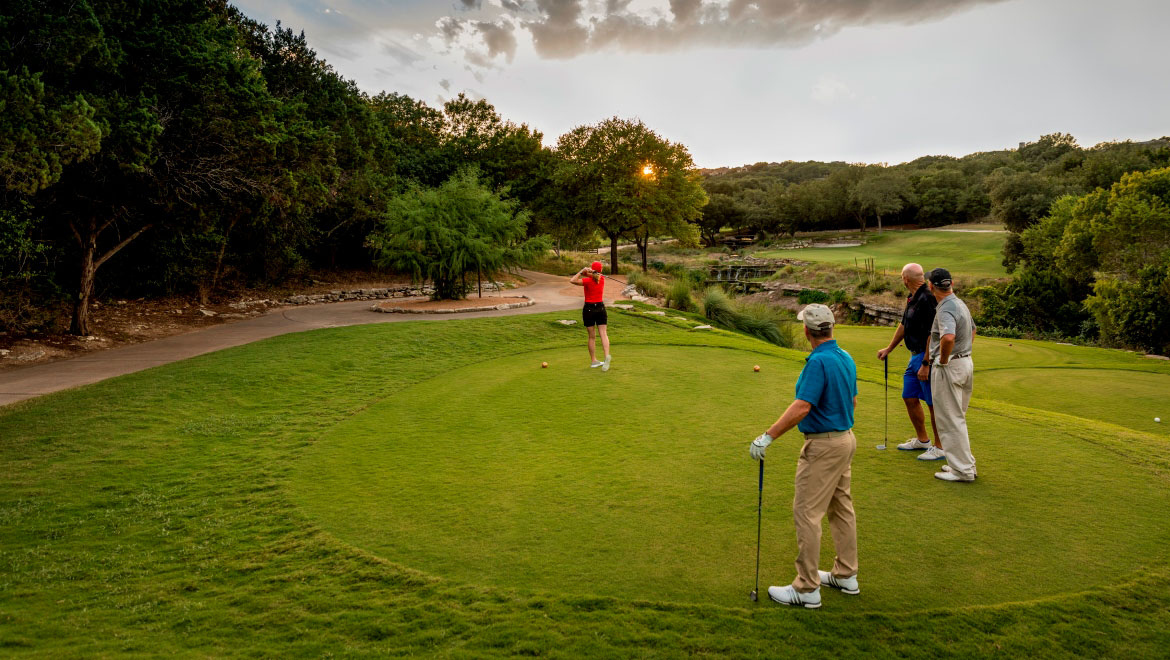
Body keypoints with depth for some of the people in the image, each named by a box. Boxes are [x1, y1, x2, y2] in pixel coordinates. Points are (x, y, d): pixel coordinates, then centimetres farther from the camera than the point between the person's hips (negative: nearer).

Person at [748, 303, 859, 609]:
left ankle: (807, 588, 2)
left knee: (806, 513, -4)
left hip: (823, 445, -10)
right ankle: (846, 575, 29)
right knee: (841, 508, 18)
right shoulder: (846, 358, 5)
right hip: (845, 438, 10)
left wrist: (767, 436, -28)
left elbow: (801, 407, -29)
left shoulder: (819, 361, -23)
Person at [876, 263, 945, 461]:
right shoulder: (912, 298, 12)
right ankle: (922, 439, 31)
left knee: (933, 403, -2)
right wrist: (889, 348, 34)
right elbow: (903, 325, 25)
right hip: (915, 356, 10)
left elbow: (932, 334, -23)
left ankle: (940, 447, 9)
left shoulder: (927, 299, -20)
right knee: (909, 398, 16)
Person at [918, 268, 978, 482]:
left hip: (949, 367, -10)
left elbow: (948, 337, -40)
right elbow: (972, 331, 26)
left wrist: (943, 360, -22)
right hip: (966, 362, 10)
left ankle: (962, 470, 5)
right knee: (958, 417, 19)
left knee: (950, 420, -1)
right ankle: (965, 463, 27)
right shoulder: (960, 304, 10)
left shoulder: (945, 309, -22)